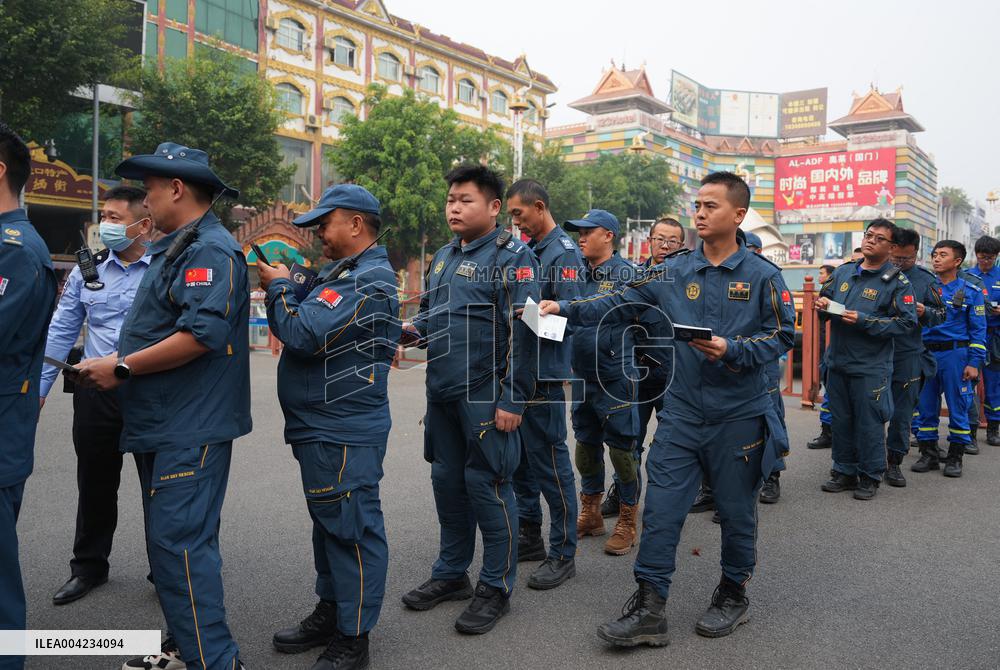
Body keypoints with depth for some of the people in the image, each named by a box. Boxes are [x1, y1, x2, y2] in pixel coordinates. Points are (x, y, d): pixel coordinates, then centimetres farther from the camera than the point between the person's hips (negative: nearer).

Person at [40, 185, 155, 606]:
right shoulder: (87, 271, 6)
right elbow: (61, 332, 9)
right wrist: (38, 389, 6)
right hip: (96, 393, 4)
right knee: (95, 484, 15)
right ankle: (88, 567, 33)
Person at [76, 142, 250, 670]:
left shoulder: (210, 251, -15)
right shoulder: (176, 249, 18)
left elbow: (200, 335, -27)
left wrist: (121, 369, -18)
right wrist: (113, 363, 9)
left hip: (191, 429, -11)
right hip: (164, 426, 11)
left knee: (180, 542, -8)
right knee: (171, 539, 17)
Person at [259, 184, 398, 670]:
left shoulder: (368, 281, -18)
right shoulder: (343, 272, 15)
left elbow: (304, 335, -25)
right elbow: (302, 330, 15)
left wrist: (278, 287, -9)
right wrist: (283, 288, 0)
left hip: (344, 435, -10)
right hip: (323, 427, 11)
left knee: (351, 530, 0)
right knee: (329, 524, 20)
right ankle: (330, 612, 35)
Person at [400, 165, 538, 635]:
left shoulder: (512, 258, -9)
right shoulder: (444, 256, 14)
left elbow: (522, 334, -14)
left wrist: (512, 400, -18)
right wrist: (409, 329, 0)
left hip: (486, 397, -7)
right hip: (442, 394, 7)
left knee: (486, 484, 1)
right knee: (447, 480, 15)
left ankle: (496, 587, 17)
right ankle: (451, 573, 32)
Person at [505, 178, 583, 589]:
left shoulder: (564, 253, -10)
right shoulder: (526, 251, 15)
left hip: (544, 373, -9)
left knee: (549, 461, -1)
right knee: (519, 458, 16)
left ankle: (563, 554, 11)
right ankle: (529, 537, 30)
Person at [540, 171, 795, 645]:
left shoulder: (762, 275, -4)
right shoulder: (674, 271, 4)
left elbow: (782, 335, -5)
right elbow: (622, 302, 1)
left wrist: (731, 351, -19)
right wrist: (566, 309, -9)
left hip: (739, 416, -2)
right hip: (681, 412, 2)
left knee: (736, 511, 13)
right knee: (661, 509, 1)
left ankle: (733, 594, 34)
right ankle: (648, 607, 10)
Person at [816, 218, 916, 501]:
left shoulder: (897, 282, -6)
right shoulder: (843, 272, 10)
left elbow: (906, 322, -12)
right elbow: (825, 297, 20)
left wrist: (864, 321, -21)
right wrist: (822, 304, -4)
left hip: (870, 367, -5)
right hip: (837, 361, 5)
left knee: (869, 423, 3)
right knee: (841, 420, 13)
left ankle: (869, 477, 18)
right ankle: (844, 472, 27)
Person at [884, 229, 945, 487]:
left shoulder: (926, 280, 3)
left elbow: (940, 314, 8)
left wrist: (924, 312, -12)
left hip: (908, 357, 1)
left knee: (902, 412, 7)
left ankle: (894, 462, 20)